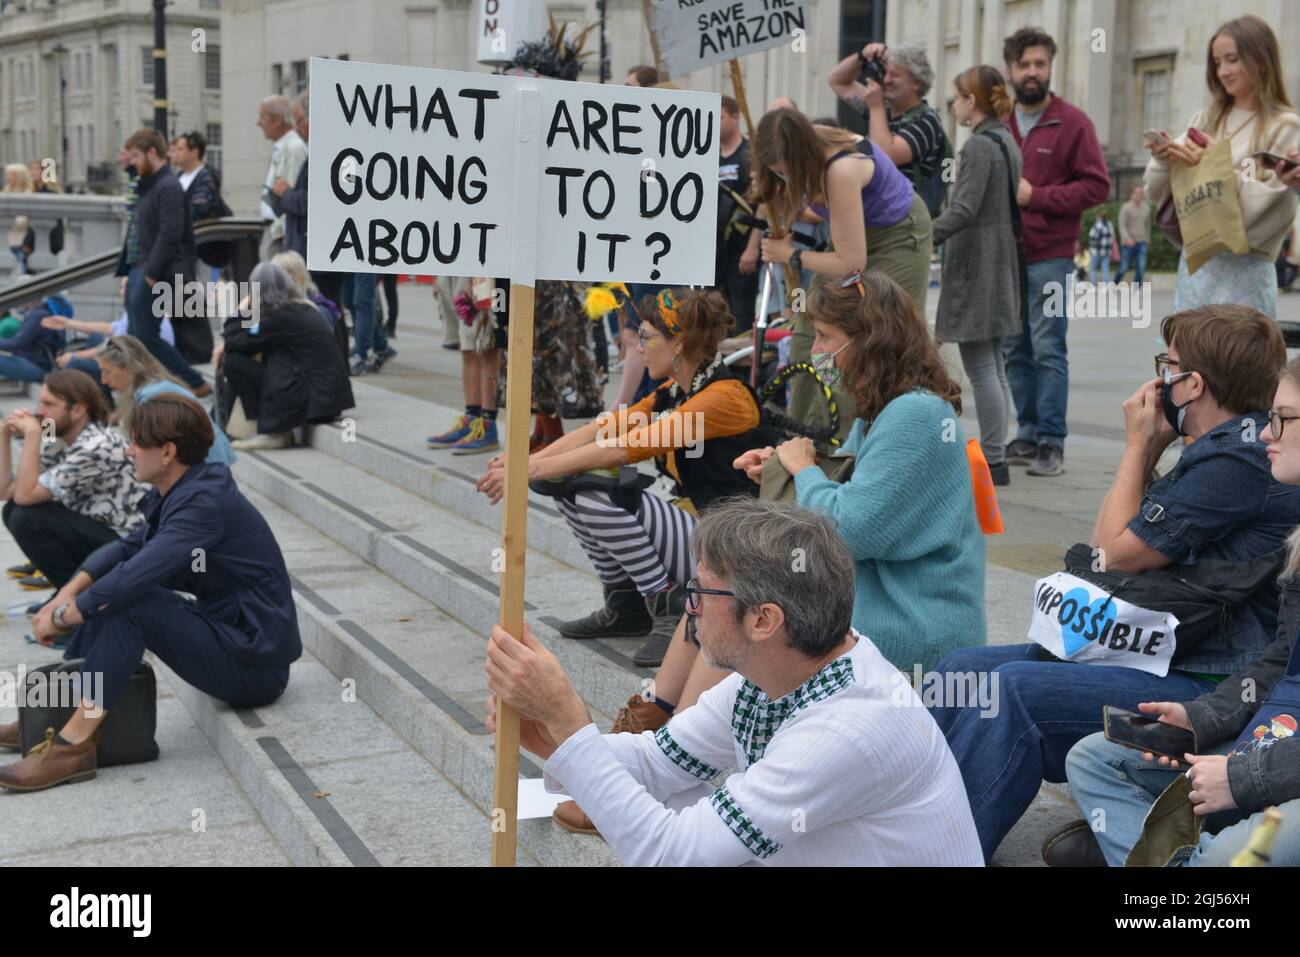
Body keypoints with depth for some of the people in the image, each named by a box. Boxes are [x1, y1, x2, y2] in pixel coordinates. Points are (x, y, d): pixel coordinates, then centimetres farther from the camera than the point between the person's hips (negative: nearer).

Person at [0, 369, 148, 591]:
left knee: (27, 519, -19)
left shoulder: (97, 447, -23)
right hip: (95, 534, 9)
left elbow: (25, 495, -23)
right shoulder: (59, 442, 5)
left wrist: (32, 435, -21)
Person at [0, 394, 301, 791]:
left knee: (127, 602, -22)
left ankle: (75, 742, -19)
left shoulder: (205, 501, -22)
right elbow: (128, 548, 13)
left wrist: (62, 617, -16)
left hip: (255, 664, -10)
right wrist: (68, 592, -2)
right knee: (109, 595, 12)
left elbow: (138, 575, -29)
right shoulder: (184, 491, 8)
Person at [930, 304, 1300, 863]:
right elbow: (1102, 545, 18)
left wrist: (1138, 446, -1)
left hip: (1207, 688, -10)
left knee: (1016, 688, -27)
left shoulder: (1239, 461, -17)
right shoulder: (1218, 450, 16)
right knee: (963, 671, -1)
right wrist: (1151, 448, 9)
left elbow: (1118, 554, -13)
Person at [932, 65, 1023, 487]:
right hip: (1001, 260, 10)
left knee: (981, 367, -7)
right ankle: (995, 455, 19)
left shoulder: (980, 144, -14)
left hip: (976, 264, -10)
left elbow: (964, 211, -23)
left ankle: (993, 460, -4)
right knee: (993, 366, 14)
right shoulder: (1007, 141, 16)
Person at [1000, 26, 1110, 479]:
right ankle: (1028, 435, 17)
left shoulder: (1072, 122, -1)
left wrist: (1037, 195, -13)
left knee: (1048, 349, -6)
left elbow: (1097, 185, -6)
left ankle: (1051, 443, -1)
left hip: (1050, 258, -5)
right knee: (1015, 351, 8)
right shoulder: (999, 124, 12)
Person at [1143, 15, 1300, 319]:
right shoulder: (1204, 120, 11)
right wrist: (1163, 159, -11)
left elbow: (1270, 205, -11)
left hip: (1245, 272, -5)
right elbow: (1157, 192, 9)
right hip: (1192, 263, 5)